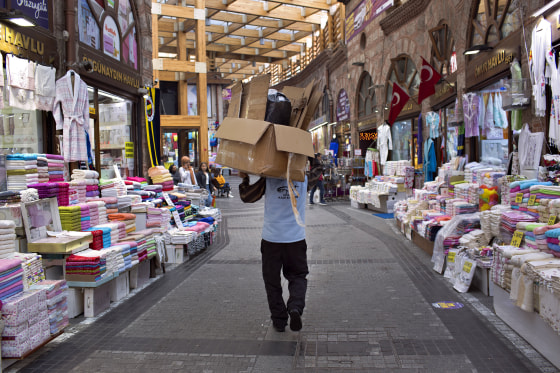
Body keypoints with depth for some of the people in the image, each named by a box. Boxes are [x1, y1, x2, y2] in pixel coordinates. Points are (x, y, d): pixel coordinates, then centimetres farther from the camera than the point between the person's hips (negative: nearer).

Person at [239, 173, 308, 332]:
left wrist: (245, 179, 14)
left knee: (272, 280, 11)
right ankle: (296, 307, -9)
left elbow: (246, 197, 1)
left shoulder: (268, 180, -7)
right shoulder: (302, 179, -3)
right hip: (296, 237, 1)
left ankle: (279, 320, 15)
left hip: (271, 238, -1)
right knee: (298, 276, 15)